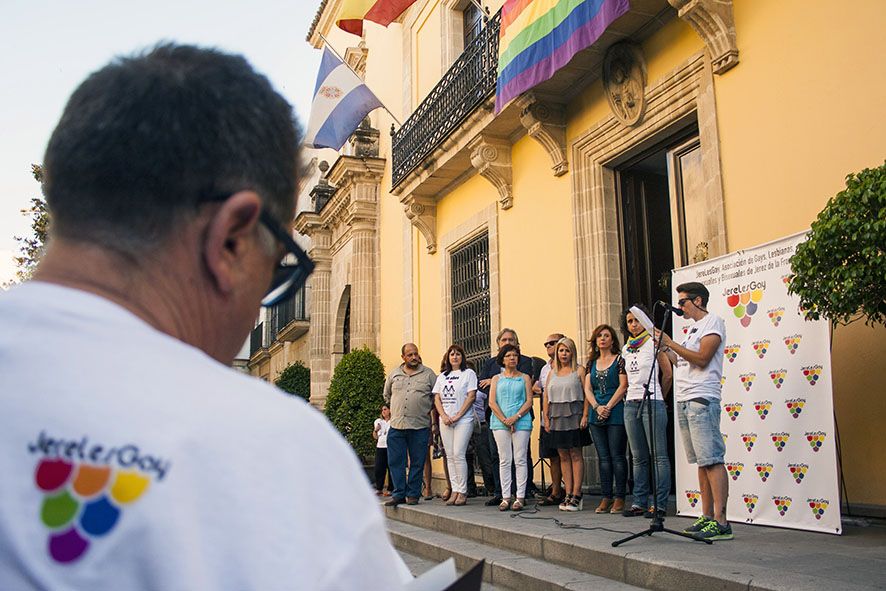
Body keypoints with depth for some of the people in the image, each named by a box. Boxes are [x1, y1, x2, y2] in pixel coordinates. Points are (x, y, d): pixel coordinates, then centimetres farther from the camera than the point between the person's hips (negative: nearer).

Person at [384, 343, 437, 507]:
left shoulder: (428, 374, 4)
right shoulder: (393, 374, 11)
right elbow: (387, 395, 24)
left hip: (420, 426, -2)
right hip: (396, 425, 2)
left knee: (417, 463, 2)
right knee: (395, 461, 2)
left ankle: (413, 494, 12)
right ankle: (399, 494, 11)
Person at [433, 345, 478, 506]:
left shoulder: (468, 373, 3)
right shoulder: (442, 376, 16)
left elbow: (471, 396, -5)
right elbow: (437, 398, 12)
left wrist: (457, 416, -11)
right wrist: (444, 416, -4)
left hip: (463, 420, -5)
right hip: (445, 420, 5)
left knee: (458, 454, -11)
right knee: (450, 456, 4)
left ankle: (462, 491, -4)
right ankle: (454, 490, 8)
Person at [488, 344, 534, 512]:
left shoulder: (525, 378, 11)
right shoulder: (496, 378, 14)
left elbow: (529, 401, 3)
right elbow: (492, 402, 4)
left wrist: (516, 417, -11)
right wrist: (504, 420, -8)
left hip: (521, 422, -1)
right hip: (500, 422, 1)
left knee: (520, 460, -3)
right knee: (504, 460, 1)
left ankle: (520, 497, 0)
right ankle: (505, 497, 4)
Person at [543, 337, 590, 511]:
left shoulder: (579, 371, 2)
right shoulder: (552, 373, 16)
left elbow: (586, 394, -5)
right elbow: (546, 398, 15)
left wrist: (585, 416, -13)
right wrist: (546, 418, 7)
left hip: (574, 417, -5)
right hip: (557, 418, 5)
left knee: (575, 455, -4)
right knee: (563, 456, 5)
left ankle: (576, 495, -2)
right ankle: (568, 495, 7)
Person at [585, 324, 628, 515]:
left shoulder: (620, 359, 0)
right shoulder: (592, 363, 15)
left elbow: (623, 386, -8)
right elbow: (587, 388, 9)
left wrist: (608, 407, -12)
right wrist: (597, 407, -6)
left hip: (616, 414, -5)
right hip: (597, 415, 5)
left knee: (617, 456, -4)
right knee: (603, 457, 7)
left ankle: (619, 498, 1)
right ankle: (606, 497, 11)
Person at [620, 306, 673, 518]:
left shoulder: (654, 343, -2)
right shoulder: (626, 349, 15)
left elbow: (667, 374, 2)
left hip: (652, 403, -6)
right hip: (631, 404, 6)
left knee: (659, 456, -5)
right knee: (638, 457, 8)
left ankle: (659, 504, -4)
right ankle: (639, 502, 12)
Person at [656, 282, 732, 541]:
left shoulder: (713, 322, -3)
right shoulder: (693, 328, 23)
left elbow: (702, 359, -15)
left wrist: (671, 343, -11)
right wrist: (665, 348, 14)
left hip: (702, 400, -9)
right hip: (684, 401, 9)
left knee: (712, 460, -11)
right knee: (701, 462, 10)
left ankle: (721, 522, -13)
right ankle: (707, 517, 14)